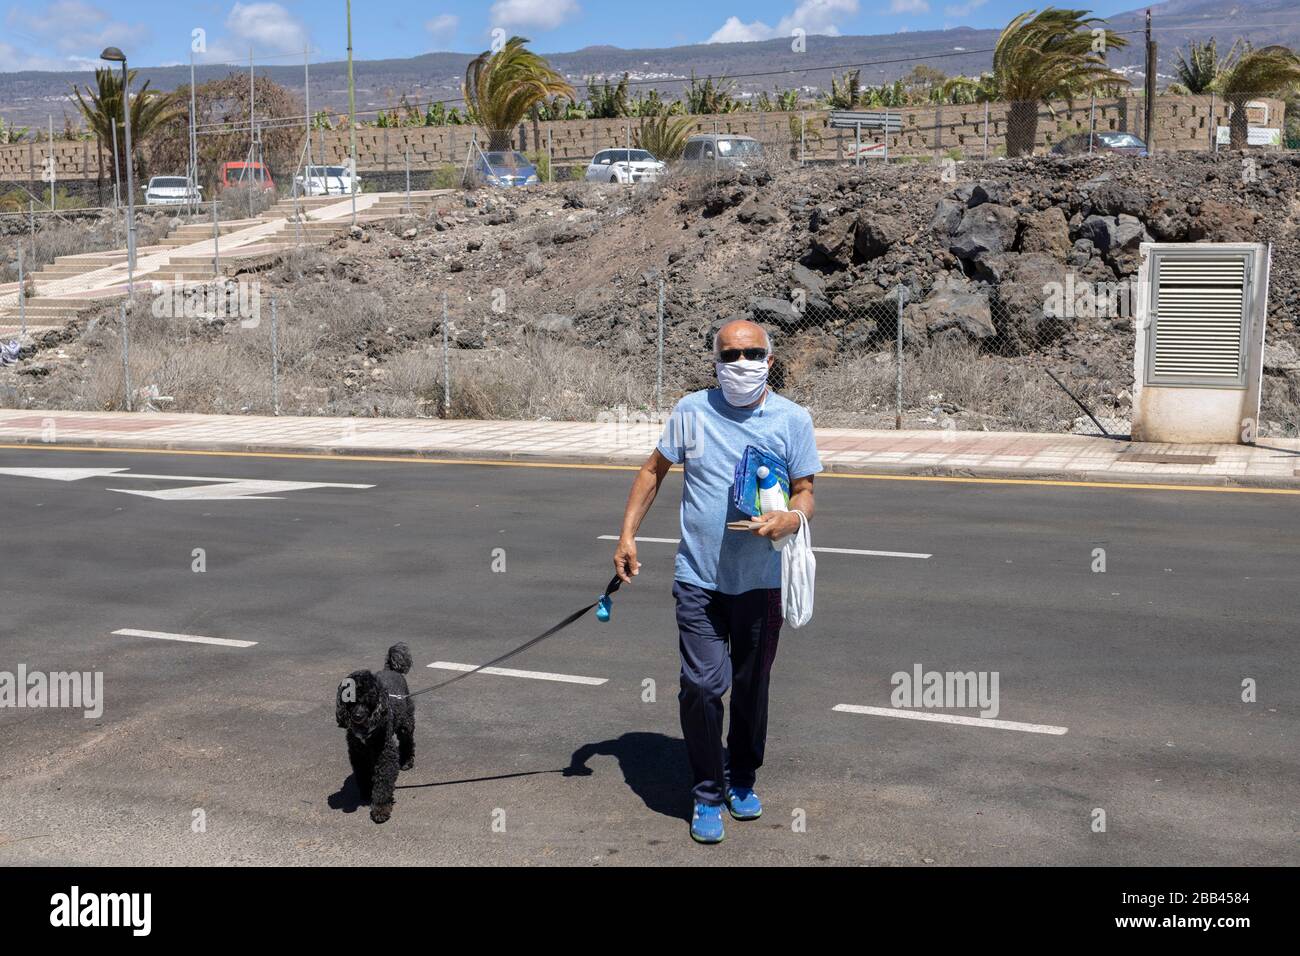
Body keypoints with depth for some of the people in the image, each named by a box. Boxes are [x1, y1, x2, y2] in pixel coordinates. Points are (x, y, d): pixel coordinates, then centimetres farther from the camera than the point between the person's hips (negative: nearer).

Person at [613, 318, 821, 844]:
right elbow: (653, 471, 9)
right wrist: (627, 535, 2)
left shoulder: (793, 420, -2)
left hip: (760, 582, 1)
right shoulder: (692, 411, -2)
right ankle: (708, 793, 12)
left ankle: (741, 781, 36)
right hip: (699, 579, -1)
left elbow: (804, 492, 1)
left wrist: (789, 519, -23)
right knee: (702, 686, -7)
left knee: (752, 686, 14)